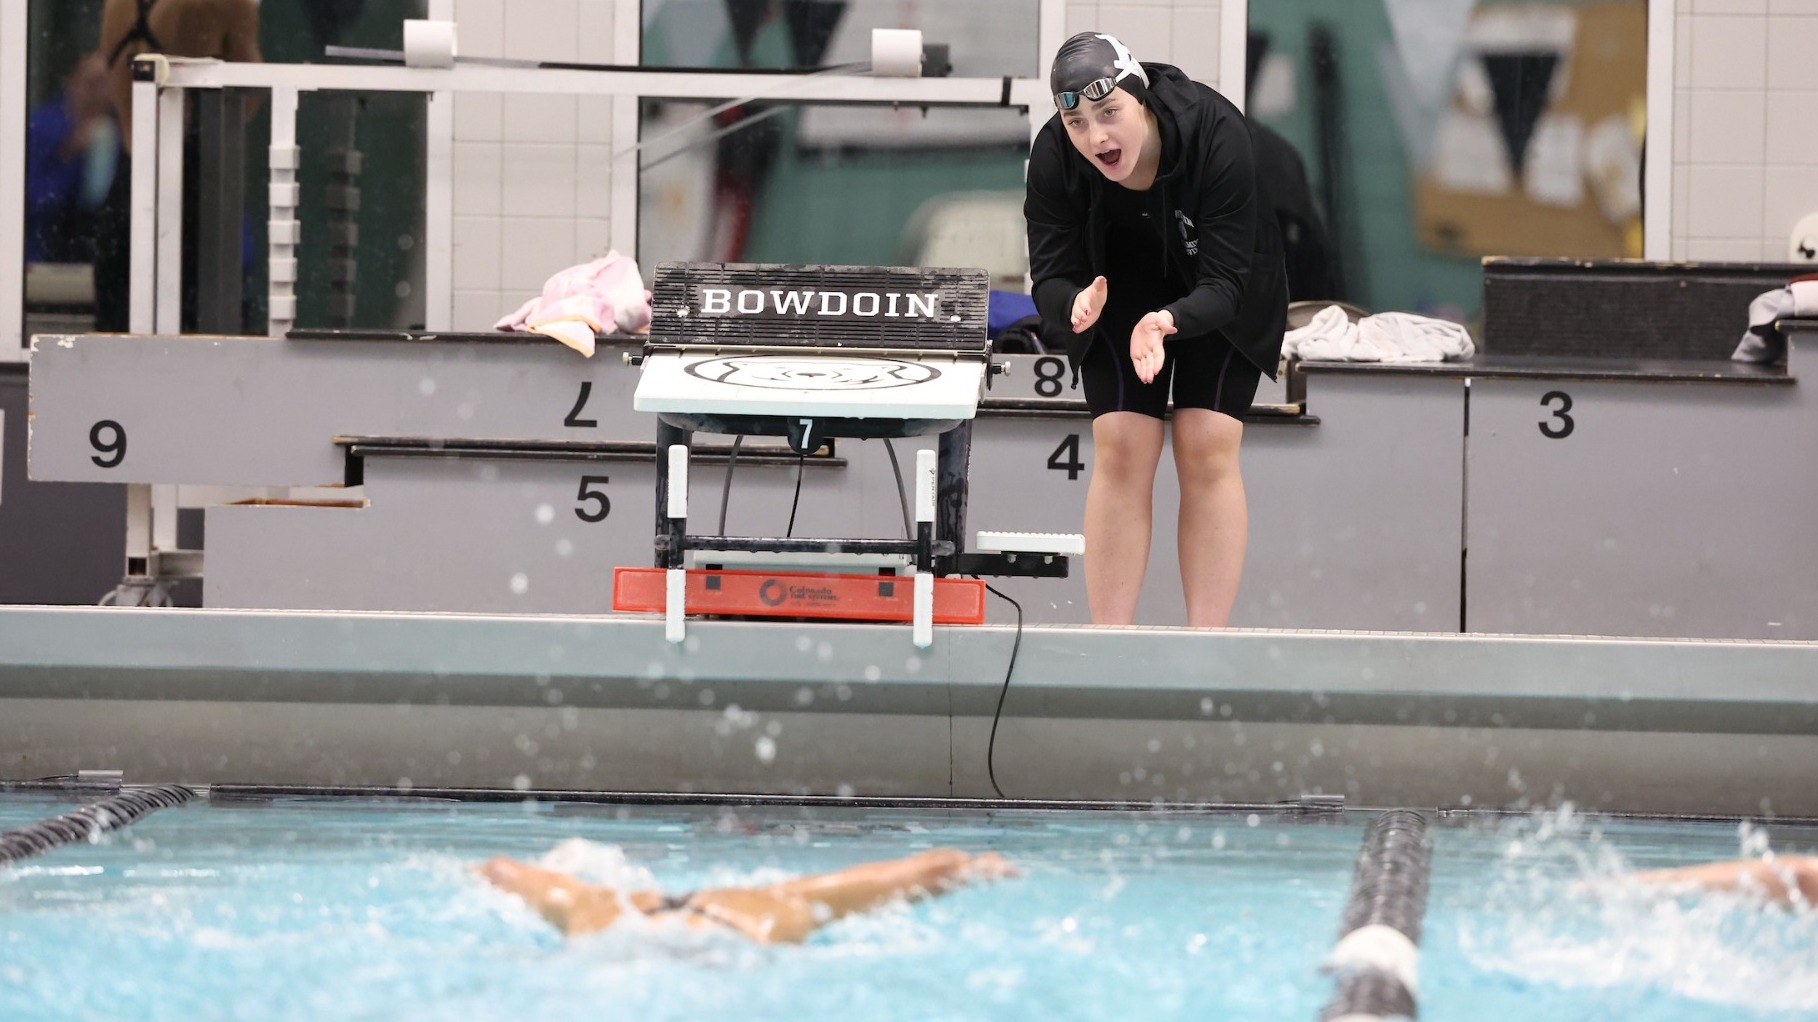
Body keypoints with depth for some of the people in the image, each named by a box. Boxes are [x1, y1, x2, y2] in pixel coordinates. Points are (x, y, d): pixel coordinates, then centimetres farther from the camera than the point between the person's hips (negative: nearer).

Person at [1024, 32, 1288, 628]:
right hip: (1121, 285, 2)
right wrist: (1076, 303, -47)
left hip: (1217, 298, -2)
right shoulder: (1054, 154, -30)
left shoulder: (1217, 135, -37)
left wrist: (1166, 322, -54)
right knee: (1120, 450, -8)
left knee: (1208, 449, -10)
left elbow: (1223, 284, -34)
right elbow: (1049, 276, -23)